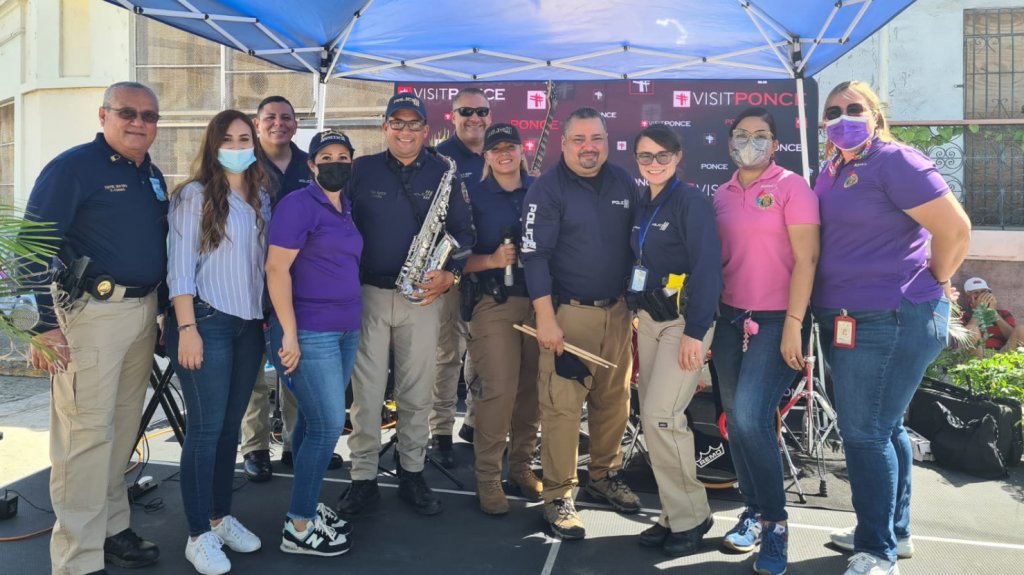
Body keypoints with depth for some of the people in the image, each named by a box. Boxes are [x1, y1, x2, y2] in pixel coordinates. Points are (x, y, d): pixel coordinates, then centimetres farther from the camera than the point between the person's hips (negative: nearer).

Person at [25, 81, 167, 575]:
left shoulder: (153, 176, 14)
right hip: (91, 312, -7)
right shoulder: (74, 167, -8)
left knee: (123, 427, 15)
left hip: (143, 310, 8)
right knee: (87, 432, -4)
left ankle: (111, 527, 30)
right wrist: (45, 325, -17)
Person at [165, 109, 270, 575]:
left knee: (230, 426, 12)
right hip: (207, 321, -5)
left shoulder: (261, 197, 12)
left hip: (249, 325, 6)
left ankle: (221, 517, 24)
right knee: (205, 428, -2)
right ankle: (199, 536, 8)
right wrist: (187, 329, -16)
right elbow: (180, 267, -9)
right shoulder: (195, 195, -4)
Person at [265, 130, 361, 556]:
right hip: (309, 332, -7)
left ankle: (307, 506, 26)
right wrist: (289, 333, -20)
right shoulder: (298, 204, -9)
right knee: (329, 425, -6)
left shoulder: (346, 209, 15)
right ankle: (298, 528, 6)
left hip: (345, 330, 7)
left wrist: (352, 324, 15)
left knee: (313, 422, 13)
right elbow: (276, 269, -15)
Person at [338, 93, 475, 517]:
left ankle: (412, 473, 23)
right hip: (367, 294, 0)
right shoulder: (361, 170, 3)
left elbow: (464, 231, 5)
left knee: (417, 392, 9)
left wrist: (451, 274, -11)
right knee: (366, 393, 3)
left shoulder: (445, 174, 4)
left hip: (423, 298, 1)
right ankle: (363, 478, 15)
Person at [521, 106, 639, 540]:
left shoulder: (624, 182, 9)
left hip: (617, 310, 5)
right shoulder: (547, 188, -6)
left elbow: (635, 243, 16)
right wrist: (545, 318, -17)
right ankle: (558, 497, 7)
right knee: (562, 405, -5)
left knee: (614, 401, 11)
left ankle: (605, 476, 30)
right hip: (568, 312, -5)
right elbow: (535, 255, -11)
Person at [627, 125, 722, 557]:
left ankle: (690, 517, 5)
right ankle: (674, 514, 19)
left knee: (661, 416, -12)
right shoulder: (641, 204, 12)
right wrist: (634, 317, 14)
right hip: (648, 319, 8)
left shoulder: (691, 201, -10)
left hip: (684, 321, -7)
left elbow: (707, 269, -17)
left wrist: (695, 332, -21)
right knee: (652, 417, 7)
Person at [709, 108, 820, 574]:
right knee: (735, 420, 8)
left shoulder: (791, 187, -5)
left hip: (776, 320, -5)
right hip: (730, 317, 6)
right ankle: (754, 510, 26)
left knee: (751, 419, -13)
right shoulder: (722, 195, 11)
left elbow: (806, 259, -10)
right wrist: (709, 317, 9)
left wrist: (793, 325, -15)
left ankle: (775, 523, 5)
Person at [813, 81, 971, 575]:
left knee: (865, 433, -5)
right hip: (847, 320, 9)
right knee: (884, 427, 19)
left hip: (891, 322, -9)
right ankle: (894, 531, 34)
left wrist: (934, 284, -4)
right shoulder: (831, 171, 13)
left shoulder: (894, 162, -12)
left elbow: (955, 229, -16)